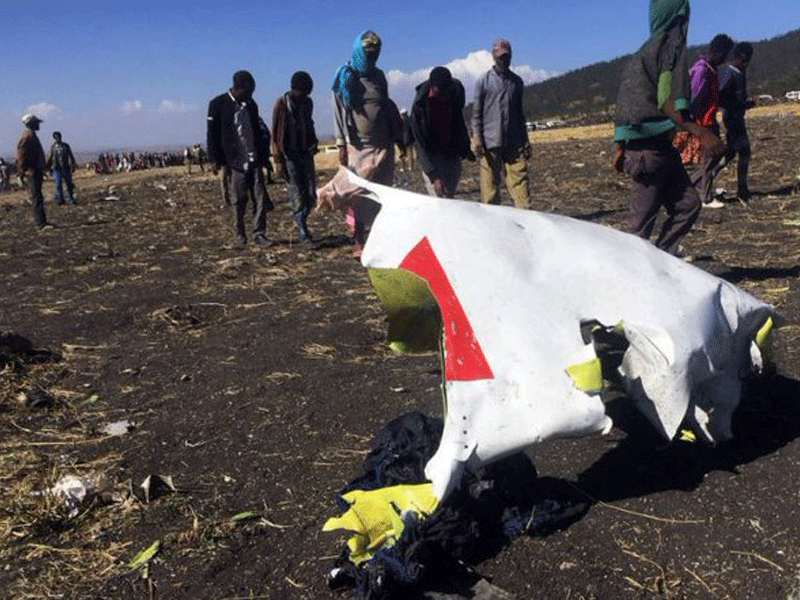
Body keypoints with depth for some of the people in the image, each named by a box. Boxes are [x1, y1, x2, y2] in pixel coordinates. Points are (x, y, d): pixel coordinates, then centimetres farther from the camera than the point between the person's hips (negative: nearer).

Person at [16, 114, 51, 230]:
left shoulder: (32, 135, 20)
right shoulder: (27, 135, -12)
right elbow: (21, 154, -18)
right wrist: (23, 171, -20)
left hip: (36, 171, 11)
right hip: (32, 172, -11)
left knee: (38, 197, 14)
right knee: (37, 198, -13)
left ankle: (42, 222, 21)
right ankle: (41, 224, -17)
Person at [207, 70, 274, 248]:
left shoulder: (251, 104, 13)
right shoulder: (218, 104, -2)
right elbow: (212, 133, -2)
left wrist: (263, 153, 21)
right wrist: (215, 160, -6)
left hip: (254, 159, 4)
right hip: (235, 161, -4)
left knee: (261, 197, -4)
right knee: (239, 200, 3)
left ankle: (259, 233, 2)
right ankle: (240, 234, 17)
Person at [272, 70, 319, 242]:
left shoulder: (307, 103, 8)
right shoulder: (281, 104, -7)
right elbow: (275, 134, -6)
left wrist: (313, 142, 5)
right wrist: (278, 160, -10)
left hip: (306, 154, 5)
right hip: (289, 156, -5)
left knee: (311, 195, 2)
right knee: (297, 195, -6)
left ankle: (301, 220, 23)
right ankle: (303, 232, -2)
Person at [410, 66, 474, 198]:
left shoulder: (456, 90, -7)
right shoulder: (420, 104, -22)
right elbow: (422, 144, -20)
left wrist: (465, 150, 17)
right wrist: (434, 176, -26)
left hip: (452, 154, 5)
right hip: (431, 157, -5)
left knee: (449, 195, 8)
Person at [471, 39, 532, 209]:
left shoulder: (517, 81, 15)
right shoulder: (483, 82, 3)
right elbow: (476, 113, 1)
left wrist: (525, 141, 16)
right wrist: (477, 139, -9)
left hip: (514, 143, 3)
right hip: (491, 143, -3)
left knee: (519, 178, -6)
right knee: (490, 183, -1)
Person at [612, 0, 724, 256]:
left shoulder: (644, 52, 16)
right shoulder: (670, 47, -10)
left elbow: (626, 103, 17)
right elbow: (666, 102, -21)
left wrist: (620, 147, 18)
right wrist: (700, 132, -26)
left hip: (661, 146, 9)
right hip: (650, 147, -9)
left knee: (688, 204, 8)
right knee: (643, 215, -2)